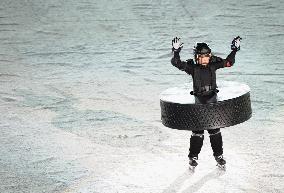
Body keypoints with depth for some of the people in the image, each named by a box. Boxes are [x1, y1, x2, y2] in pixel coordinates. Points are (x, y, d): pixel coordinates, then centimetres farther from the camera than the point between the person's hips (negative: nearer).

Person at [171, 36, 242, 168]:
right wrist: (176, 52, -28)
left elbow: (228, 62, 9)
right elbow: (177, 63, -15)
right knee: (198, 130, -3)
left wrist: (234, 51, 0)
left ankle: (218, 155, 18)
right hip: (199, 101, -2)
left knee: (215, 130, 7)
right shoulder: (193, 68, -6)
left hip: (212, 101, 2)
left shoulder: (213, 65, 2)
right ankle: (193, 156, 9)